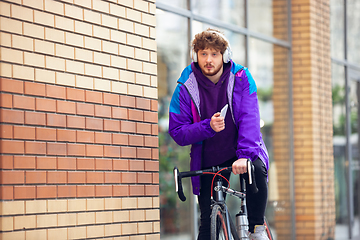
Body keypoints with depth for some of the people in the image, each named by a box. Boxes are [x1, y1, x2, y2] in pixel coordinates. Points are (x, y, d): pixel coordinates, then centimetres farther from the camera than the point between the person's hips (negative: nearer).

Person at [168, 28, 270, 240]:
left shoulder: (241, 78, -11)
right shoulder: (186, 88, -9)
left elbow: (250, 119, -21)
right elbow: (177, 132, -8)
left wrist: (245, 155, -36)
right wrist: (208, 127, -27)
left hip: (243, 151, -1)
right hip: (208, 159, 1)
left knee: (256, 171, -34)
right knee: (209, 222, -3)